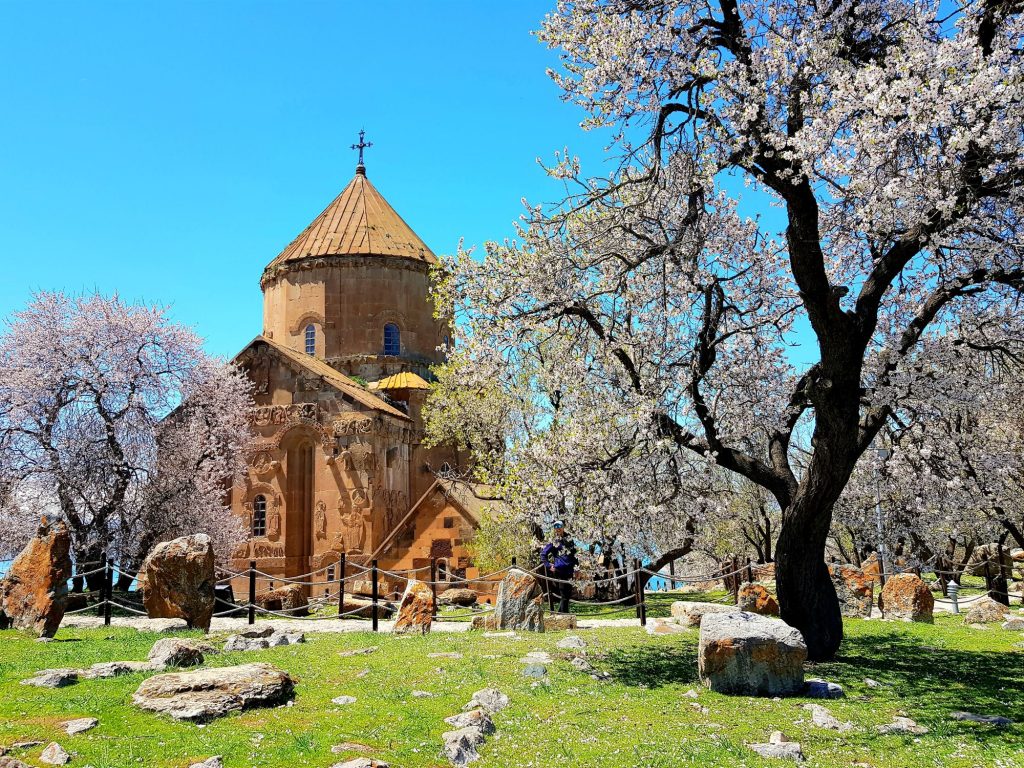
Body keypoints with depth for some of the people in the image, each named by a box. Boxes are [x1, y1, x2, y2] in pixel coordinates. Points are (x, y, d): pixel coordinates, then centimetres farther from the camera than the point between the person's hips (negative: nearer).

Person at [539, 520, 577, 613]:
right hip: (559, 571, -6)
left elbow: (574, 555, 22)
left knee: (569, 593, 9)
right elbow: (543, 554, 2)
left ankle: (560, 613, 20)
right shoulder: (553, 542, 0)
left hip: (569, 570, 6)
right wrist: (549, 566, -4)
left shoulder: (569, 540, 14)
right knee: (564, 595, -7)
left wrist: (575, 567, 16)